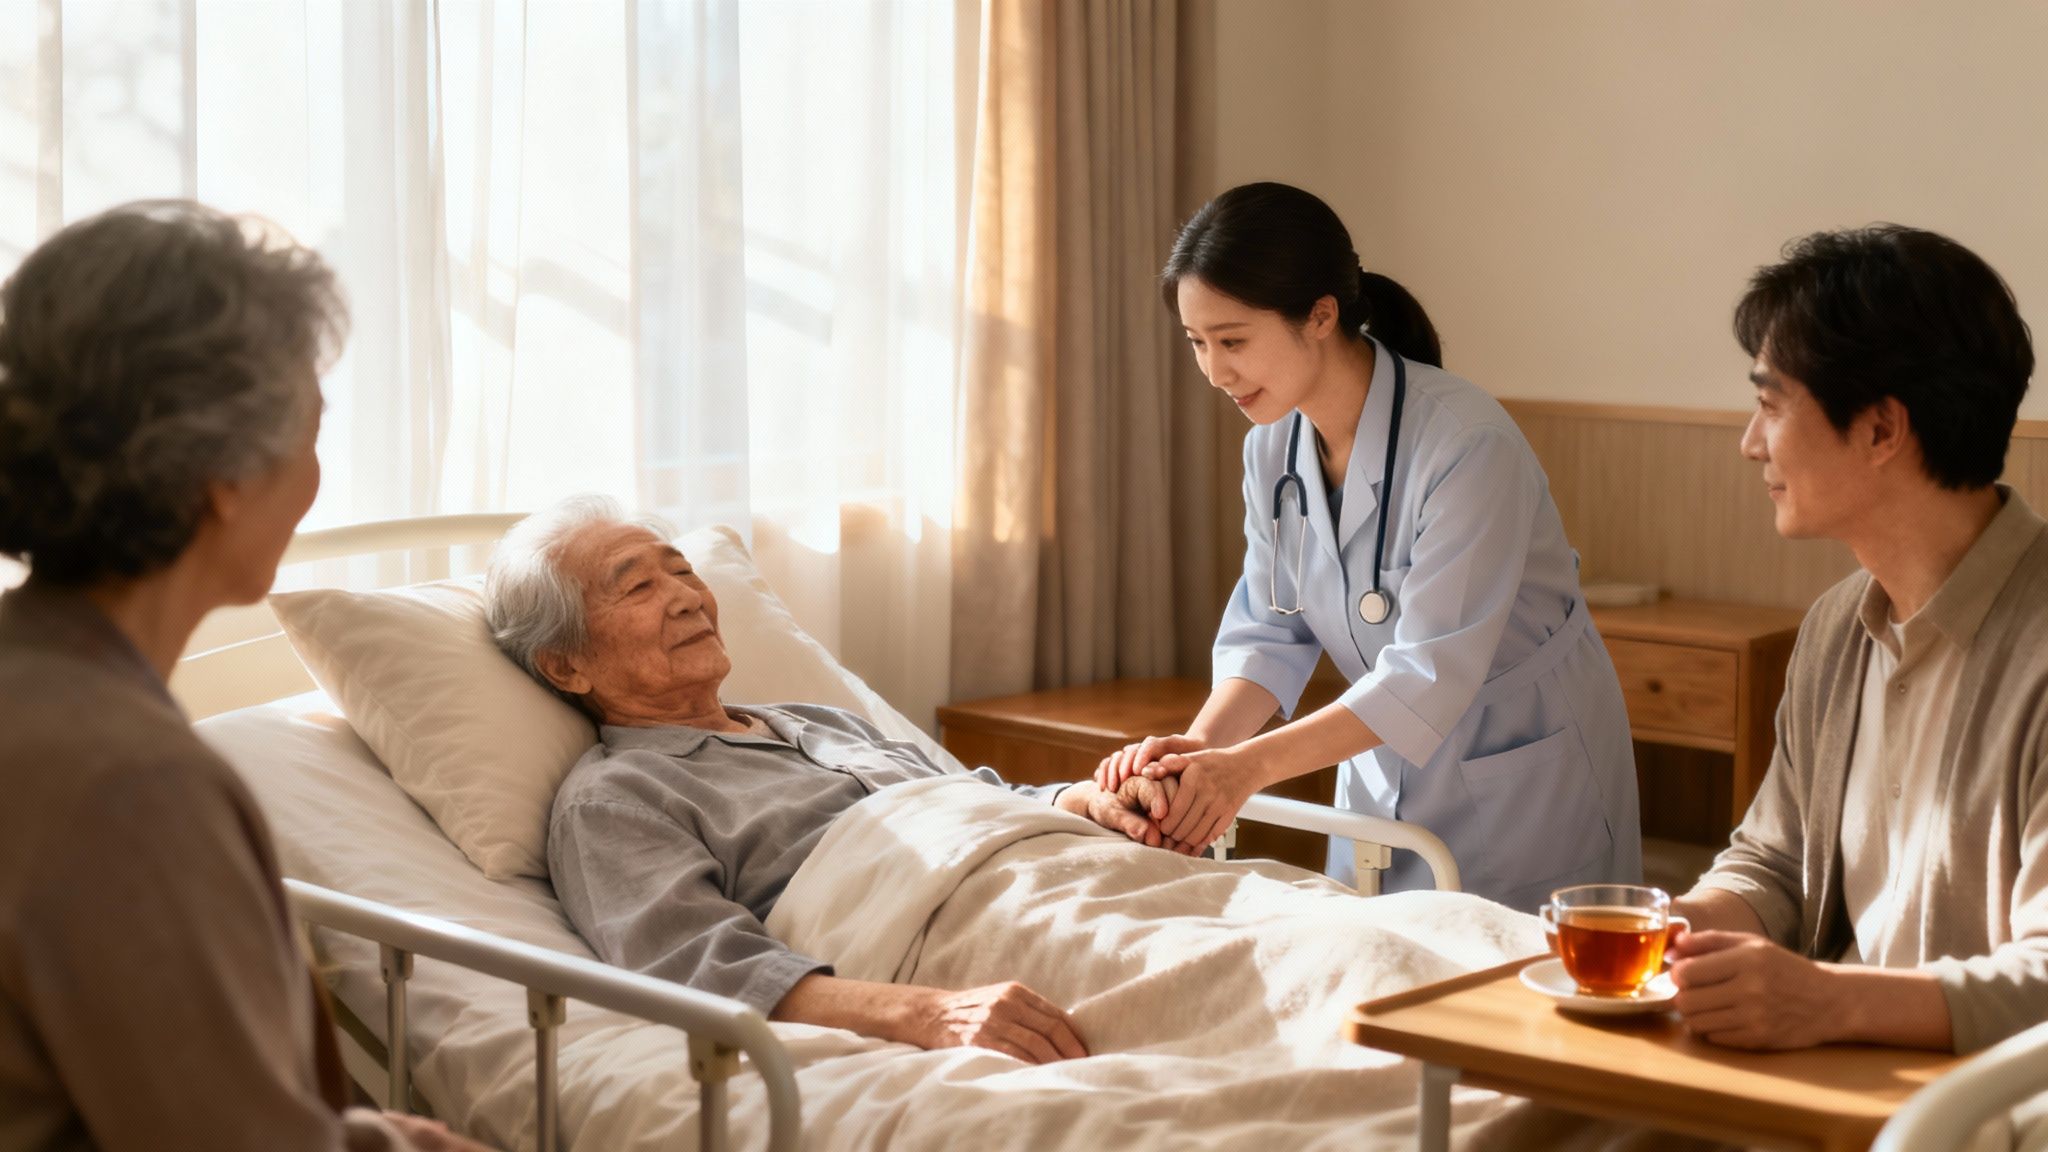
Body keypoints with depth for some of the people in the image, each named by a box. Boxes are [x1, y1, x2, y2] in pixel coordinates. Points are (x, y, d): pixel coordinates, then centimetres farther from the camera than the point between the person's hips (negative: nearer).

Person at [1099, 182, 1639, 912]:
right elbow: (1269, 631, 0)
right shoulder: (1273, 444, -3)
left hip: (1525, 785, -6)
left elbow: (1431, 676, -28)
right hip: (1386, 767, 6)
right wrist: (1203, 742, -20)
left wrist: (1252, 762, -32)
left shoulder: (1466, 443, -26)